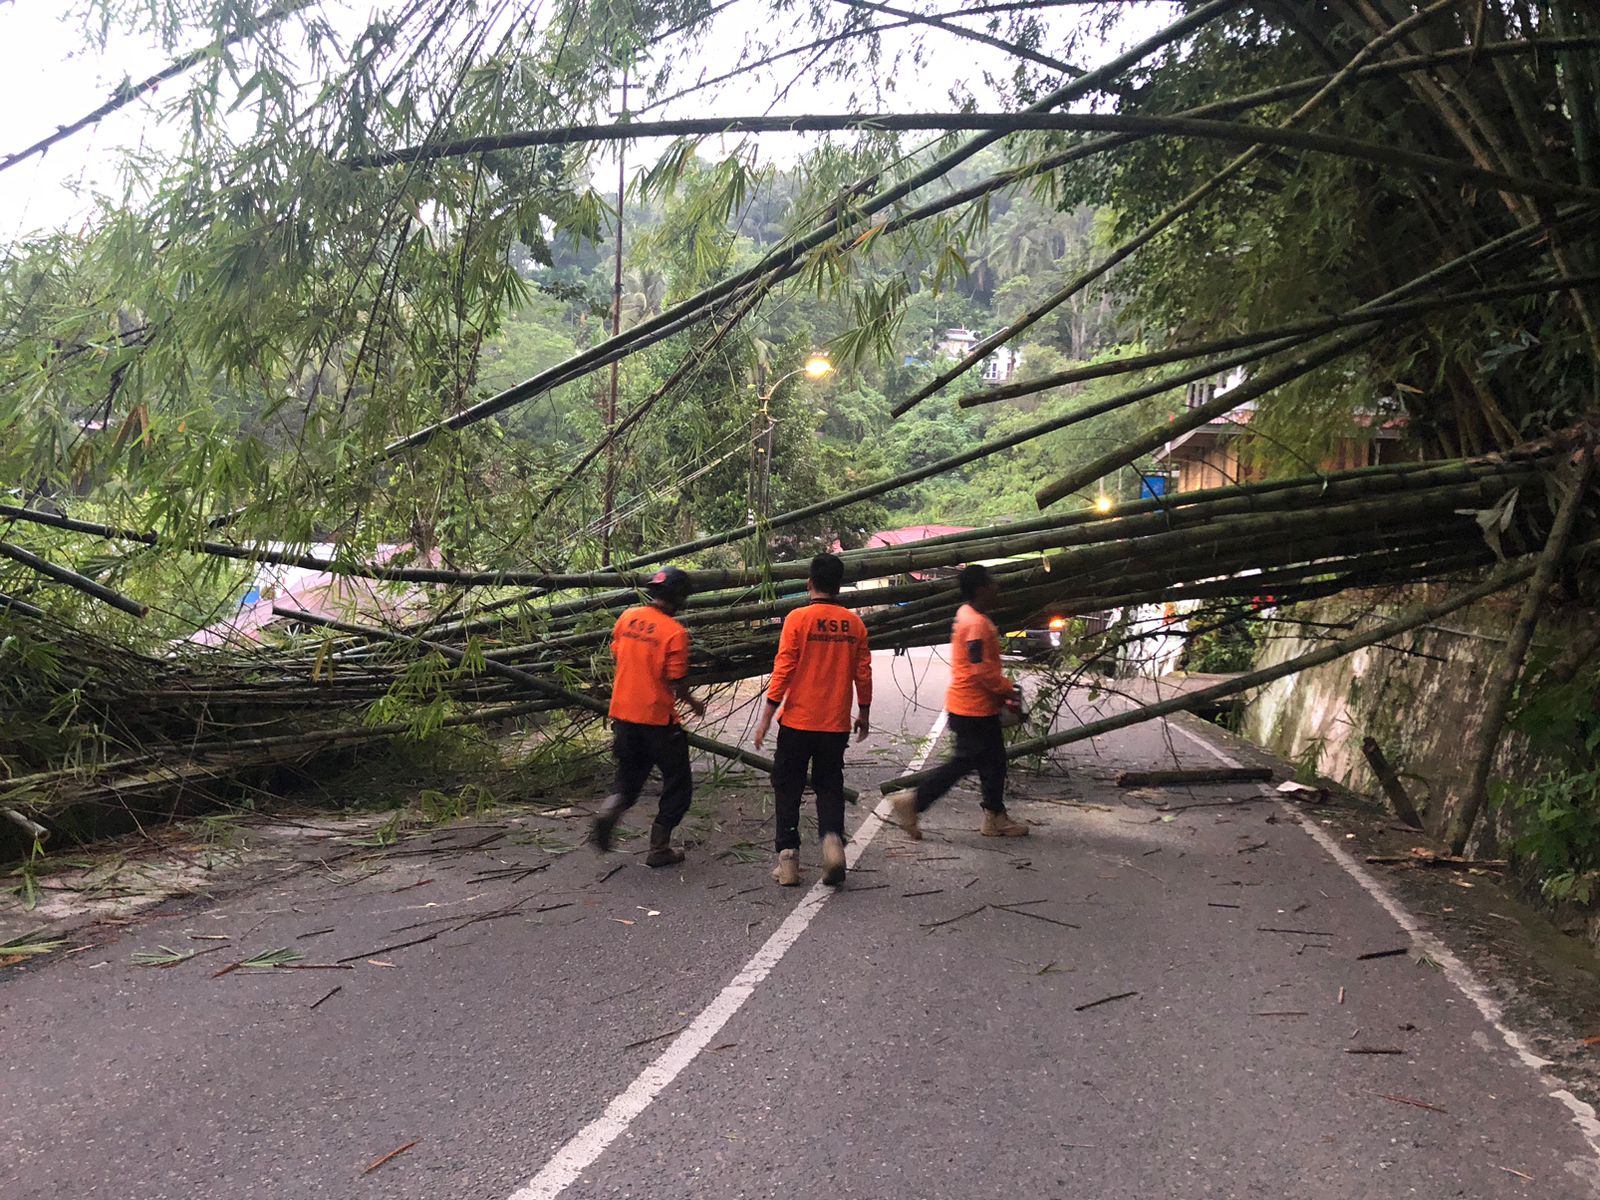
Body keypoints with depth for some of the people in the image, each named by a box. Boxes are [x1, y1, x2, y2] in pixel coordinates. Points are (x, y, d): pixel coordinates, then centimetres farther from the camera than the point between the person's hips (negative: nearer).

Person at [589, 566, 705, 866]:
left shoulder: (627, 618, 2)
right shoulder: (675, 632, -15)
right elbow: (677, 683, -15)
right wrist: (694, 704, 4)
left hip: (623, 713, 6)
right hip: (658, 717, -5)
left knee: (630, 775, 22)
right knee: (677, 784, 12)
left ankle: (608, 812, -8)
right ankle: (659, 849, 11)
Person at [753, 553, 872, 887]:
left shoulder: (798, 619, -10)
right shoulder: (854, 623, 1)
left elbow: (782, 671, -12)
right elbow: (863, 674, 5)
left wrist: (765, 718, -6)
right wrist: (864, 714, 19)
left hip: (797, 721, -3)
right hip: (836, 723, 3)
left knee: (787, 787, 10)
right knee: (830, 785, 15)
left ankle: (788, 858, 7)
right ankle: (832, 838, -10)